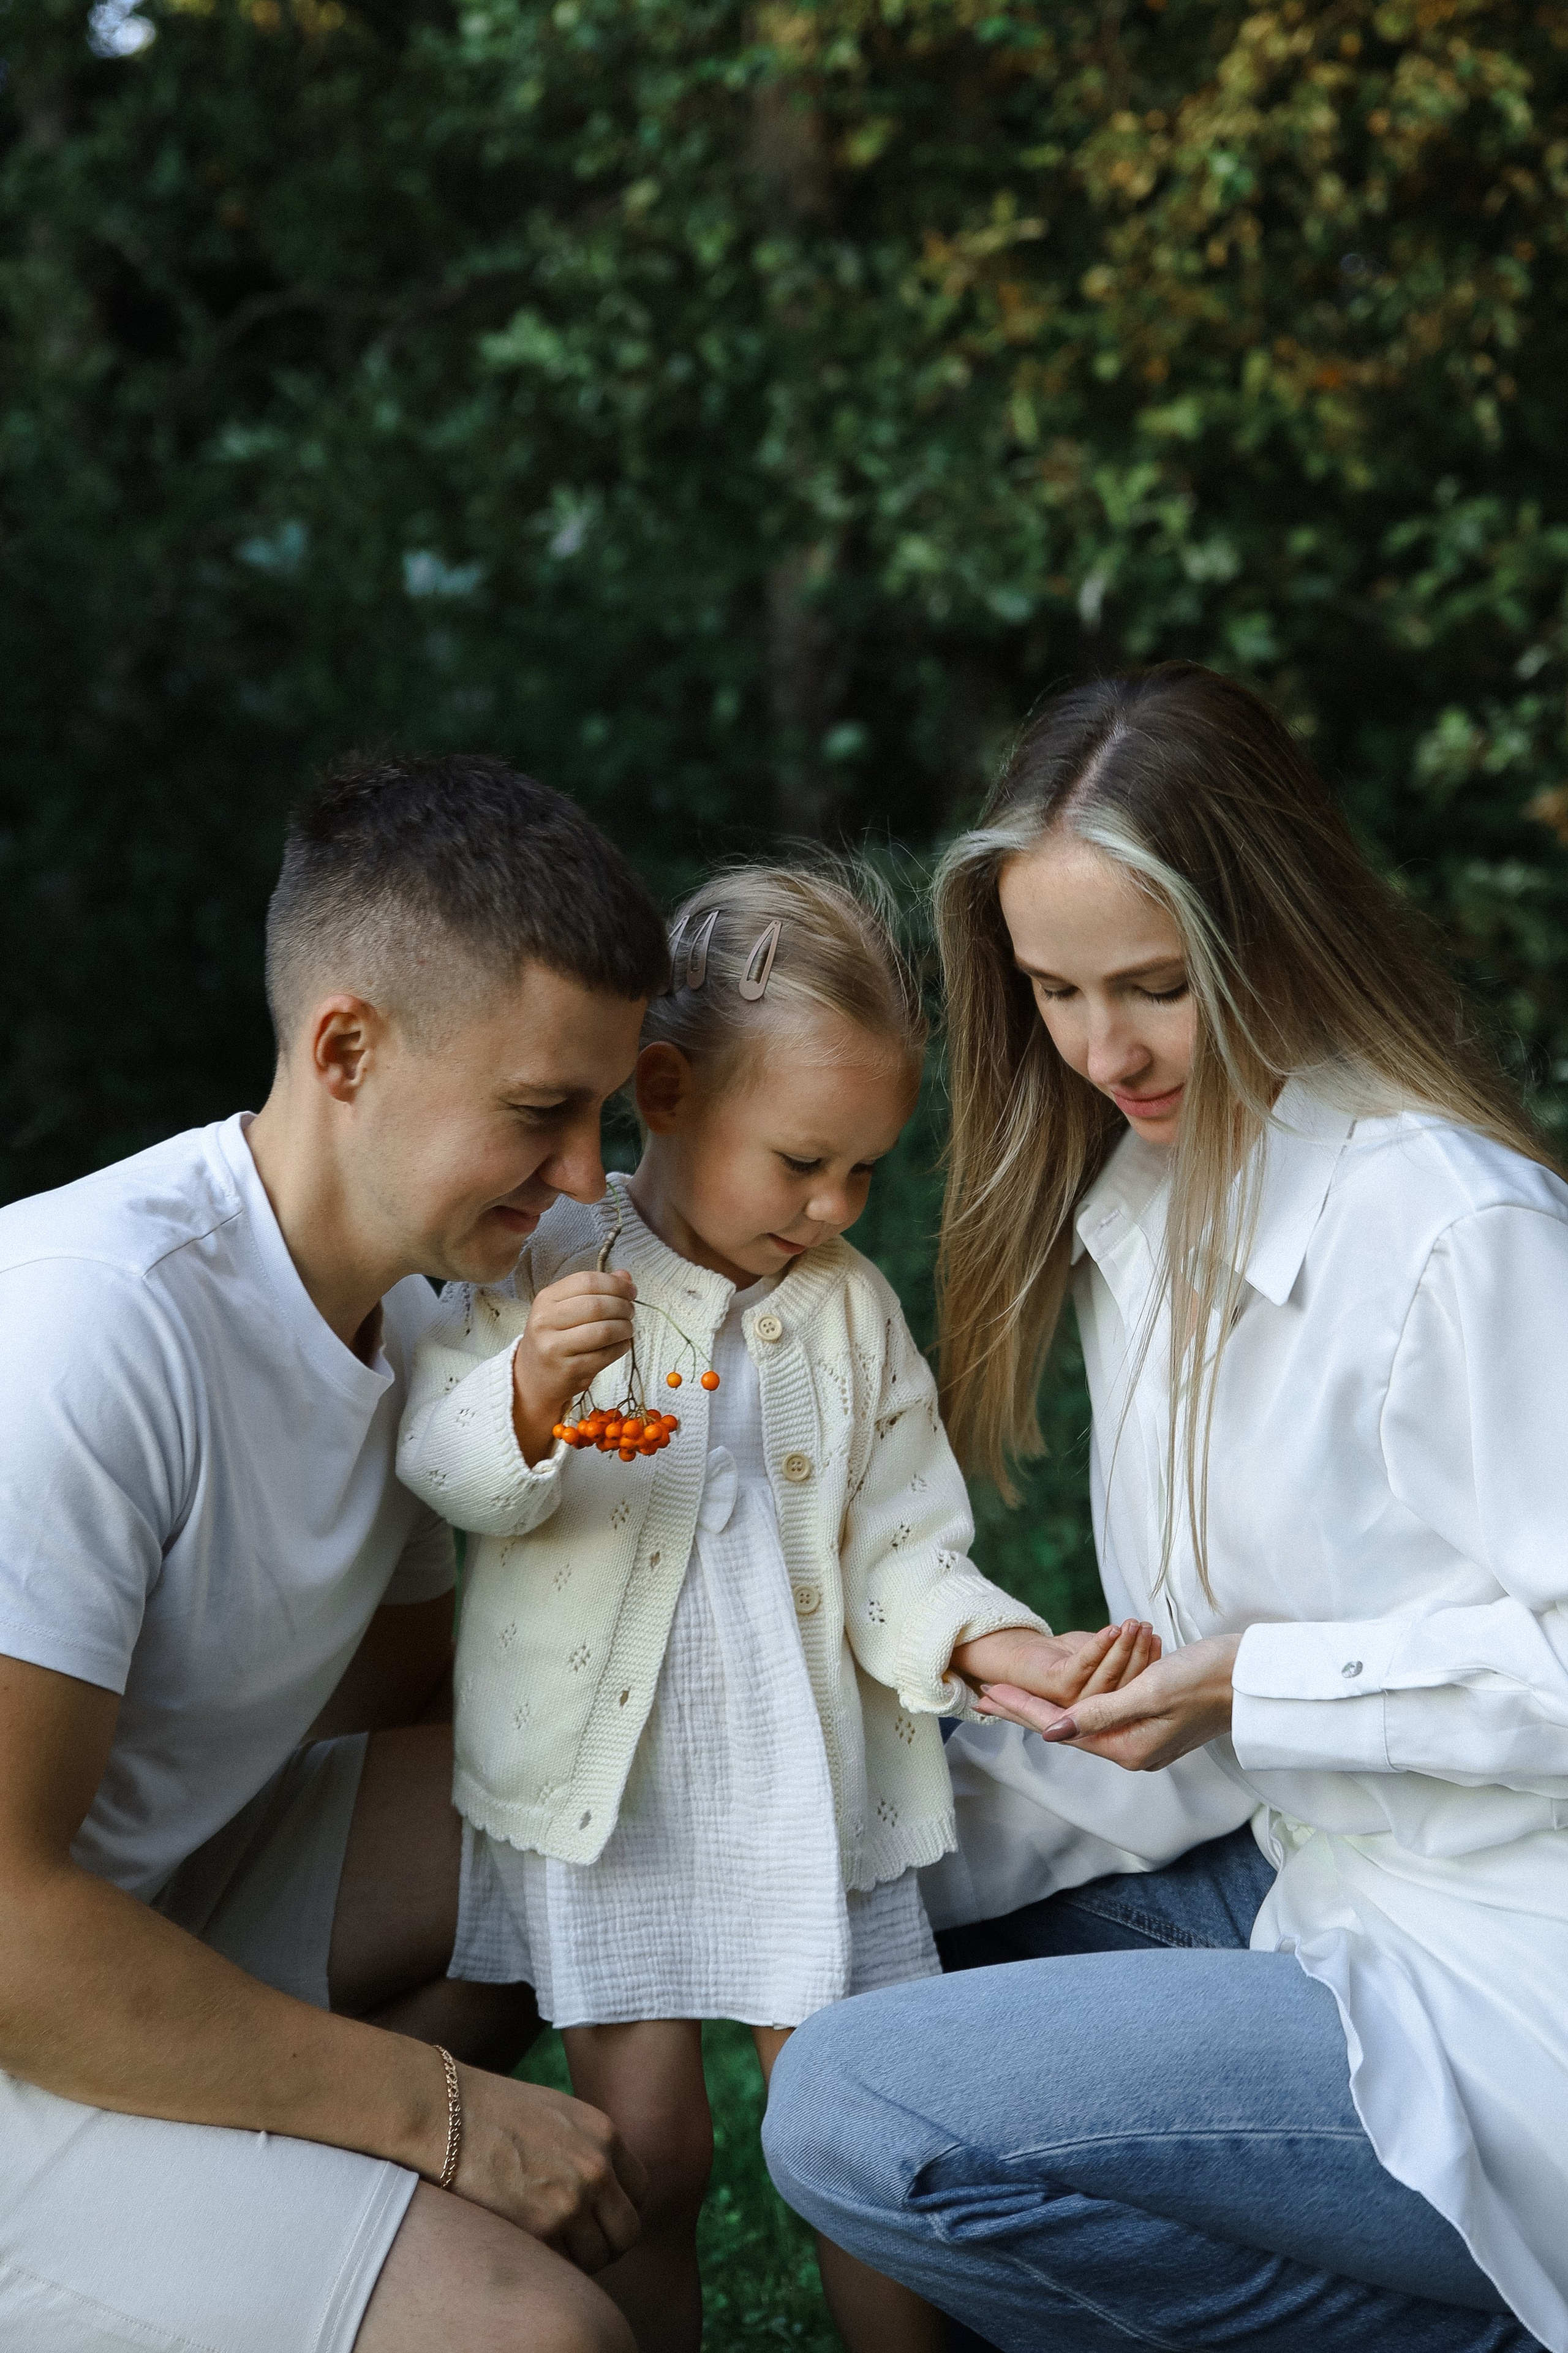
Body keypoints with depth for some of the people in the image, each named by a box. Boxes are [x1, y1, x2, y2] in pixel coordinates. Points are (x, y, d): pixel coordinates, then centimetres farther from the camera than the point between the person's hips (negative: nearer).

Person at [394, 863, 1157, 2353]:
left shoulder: (852, 1309, 4)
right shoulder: (546, 1267, -7)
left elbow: (898, 1542, 4)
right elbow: (449, 1470, -15)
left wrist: (994, 1643, -15)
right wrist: (532, 1392, -36)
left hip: (809, 1796, 3)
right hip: (604, 1793, -2)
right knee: (645, 2157, 5)